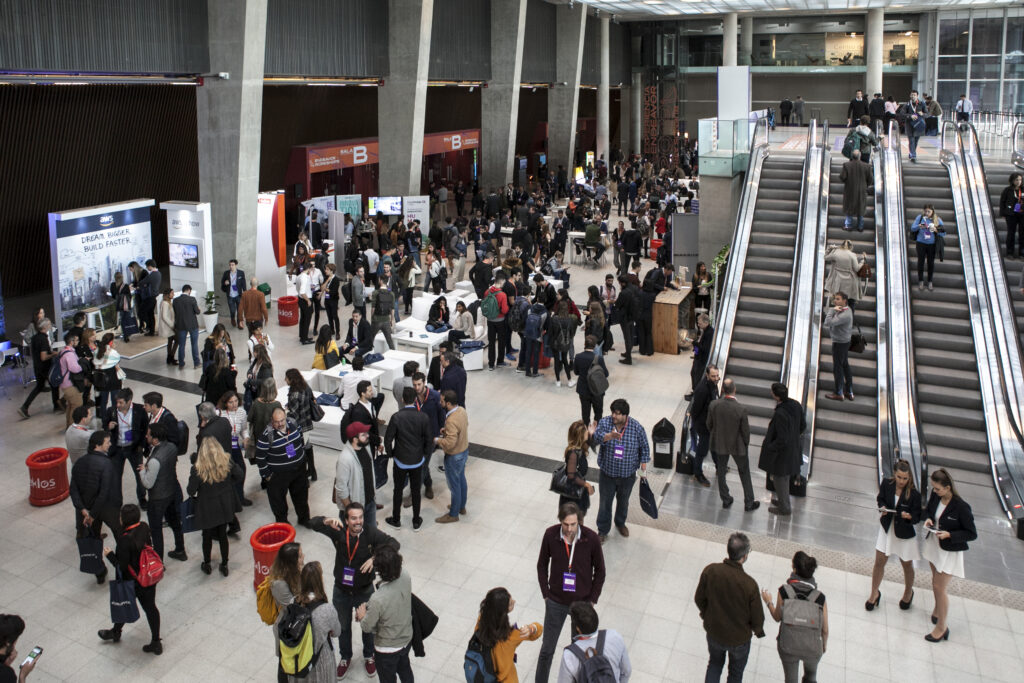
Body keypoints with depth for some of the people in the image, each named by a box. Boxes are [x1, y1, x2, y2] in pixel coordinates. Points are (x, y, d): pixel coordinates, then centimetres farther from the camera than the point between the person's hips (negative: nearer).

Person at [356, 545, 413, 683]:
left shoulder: (378, 599, -39)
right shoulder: (405, 577, -23)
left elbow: (366, 627, -20)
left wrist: (362, 615, -2)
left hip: (387, 648, -5)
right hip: (406, 639, 5)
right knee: (404, 668, 33)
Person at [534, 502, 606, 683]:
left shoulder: (591, 538, -19)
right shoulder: (550, 534, -16)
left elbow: (600, 571, -5)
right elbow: (542, 565, 0)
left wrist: (592, 600, -5)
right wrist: (546, 594, -2)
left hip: (582, 602, -1)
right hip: (555, 602, 1)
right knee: (547, 648, 13)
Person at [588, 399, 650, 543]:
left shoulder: (636, 427, -15)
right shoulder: (604, 422, -16)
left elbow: (644, 447, -2)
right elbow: (597, 437, -35)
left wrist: (643, 467, -2)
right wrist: (610, 436, -54)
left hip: (628, 475, 1)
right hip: (607, 474, -1)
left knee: (623, 501, 23)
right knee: (605, 503, 11)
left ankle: (620, 523, 48)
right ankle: (603, 530, 30)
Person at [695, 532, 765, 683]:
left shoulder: (710, 571, -25)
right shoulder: (749, 584, -33)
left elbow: (699, 599, -8)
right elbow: (757, 618, -18)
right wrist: (758, 630, 6)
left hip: (713, 632, 2)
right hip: (739, 638, -2)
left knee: (715, 663, 31)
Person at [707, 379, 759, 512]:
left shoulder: (713, 405, -18)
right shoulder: (741, 409, -27)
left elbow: (709, 424, -3)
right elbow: (745, 430, -15)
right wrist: (746, 443, 6)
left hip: (719, 444, 2)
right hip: (737, 445, -2)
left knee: (721, 472, 20)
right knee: (744, 473, 17)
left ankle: (726, 500, 33)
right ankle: (749, 503, 28)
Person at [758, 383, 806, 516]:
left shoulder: (780, 414, -35)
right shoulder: (796, 406, -10)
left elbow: (782, 440, -29)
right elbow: (803, 426, 5)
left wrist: (769, 448, -14)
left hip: (781, 453, -8)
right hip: (793, 449, 8)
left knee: (779, 479, 13)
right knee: (785, 478, 27)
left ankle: (784, 508, 30)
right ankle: (783, 501, 46)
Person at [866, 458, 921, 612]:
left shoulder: (914, 494, -21)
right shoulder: (886, 484, -12)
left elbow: (917, 517, -13)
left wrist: (909, 516, -35)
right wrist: (882, 507, -15)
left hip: (905, 533, -2)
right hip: (887, 529, 2)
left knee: (907, 565, 17)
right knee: (879, 562, 8)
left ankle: (908, 592, 46)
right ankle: (874, 593, 29)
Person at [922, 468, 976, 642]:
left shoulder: (961, 507, -28)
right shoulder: (935, 496, -11)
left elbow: (972, 534, -17)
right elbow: (928, 510, 11)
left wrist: (949, 534, -28)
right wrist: (928, 519, -11)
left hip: (949, 551, -6)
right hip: (933, 545, 6)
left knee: (940, 587, 2)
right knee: (936, 581, 23)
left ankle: (942, 626, 20)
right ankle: (938, 609, 48)